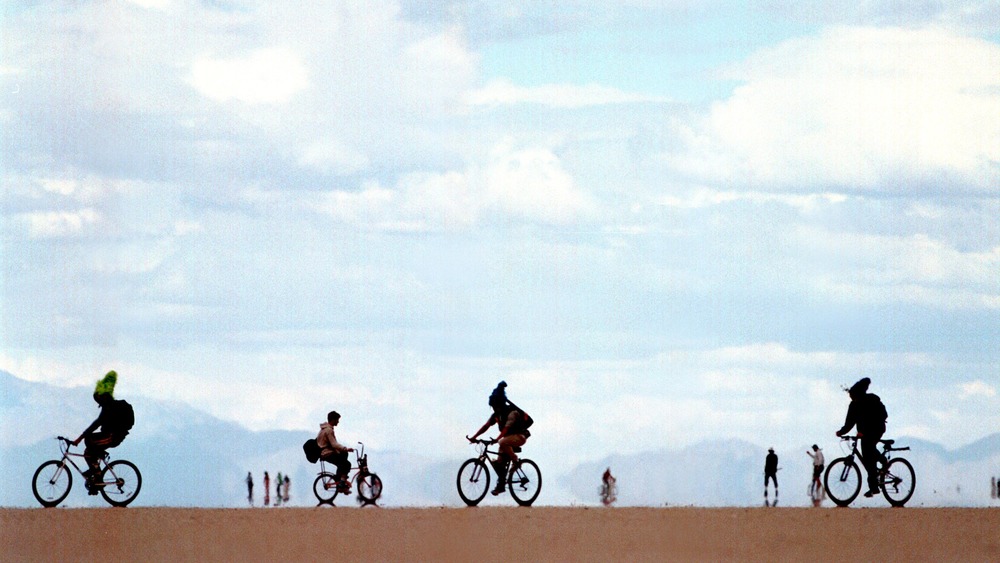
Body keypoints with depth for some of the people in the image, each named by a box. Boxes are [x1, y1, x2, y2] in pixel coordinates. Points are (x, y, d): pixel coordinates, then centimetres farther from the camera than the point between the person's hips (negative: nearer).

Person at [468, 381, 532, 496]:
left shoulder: (512, 412, -20)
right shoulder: (496, 414, 3)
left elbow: (506, 428, -33)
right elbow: (486, 426, -2)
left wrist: (497, 439, -47)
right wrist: (474, 437, -13)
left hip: (519, 437, -8)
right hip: (508, 439, 8)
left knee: (503, 443, -38)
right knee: (498, 463, -2)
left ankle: (515, 460, -18)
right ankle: (501, 484, 13)